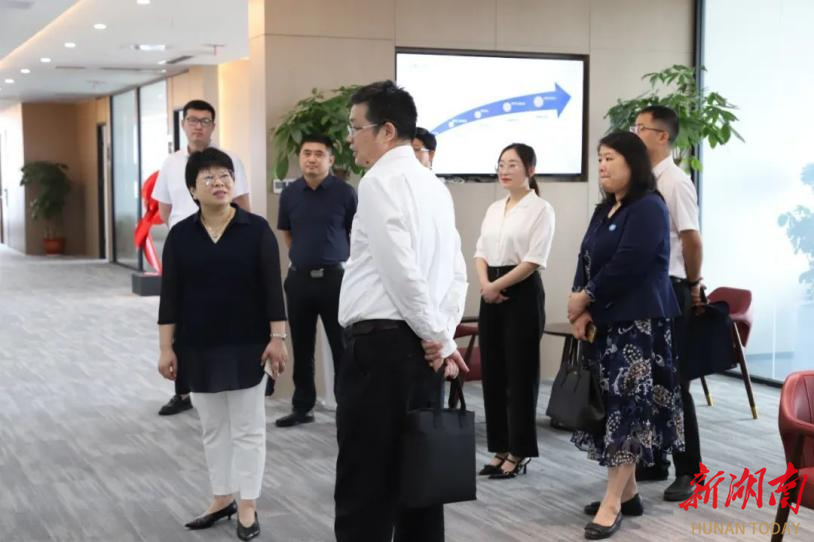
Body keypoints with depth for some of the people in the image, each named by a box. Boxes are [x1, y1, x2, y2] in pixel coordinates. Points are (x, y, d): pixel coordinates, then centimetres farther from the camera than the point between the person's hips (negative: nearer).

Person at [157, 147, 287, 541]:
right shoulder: (180, 235, 1)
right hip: (199, 347, 3)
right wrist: (166, 348, -1)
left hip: (246, 345, -2)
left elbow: (272, 289, -5)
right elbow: (170, 296, 2)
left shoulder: (256, 229, -5)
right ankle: (222, 498, 25)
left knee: (247, 426, 4)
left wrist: (277, 338, -9)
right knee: (213, 427, 12)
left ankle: (248, 506, 12)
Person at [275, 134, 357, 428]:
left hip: (335, 277, -4)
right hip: (299, 278, 4)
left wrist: (346, 264, 6)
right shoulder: (290, 193, 4)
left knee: (342, 346, 2)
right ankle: (302, 406, 22)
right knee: (301, 347, 11)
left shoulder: (345, 192, -7)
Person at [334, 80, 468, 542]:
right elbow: (457, 272, 14)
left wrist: (438, 337, -9)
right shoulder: (433, 184, 16)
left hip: (381, 344, -9)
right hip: (422, 345, 9)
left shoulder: (380, 181, -11)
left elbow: (401, 270, -19)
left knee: (365, 484, -4)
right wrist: (444, 334, 6)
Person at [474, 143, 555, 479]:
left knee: (520, 373, -1)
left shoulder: (540, 209, -6)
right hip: (491, 294, 7)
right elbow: (481, 252, 11)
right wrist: (485, 284, -8)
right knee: (492, 372, 7)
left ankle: (518, 453, 7)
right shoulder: (494, 209, 15)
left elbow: (534, 260, -14)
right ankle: (501, 449, 16)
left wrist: (498, 285, -13)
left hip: (523, 293, -7)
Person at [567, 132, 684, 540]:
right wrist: (581, 312, -6)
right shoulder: (604, 210, 15)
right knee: (614, 406, 9)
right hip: (607, 321, 8)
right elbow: (586, 260, 9)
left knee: (627, 405, -7)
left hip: (638, 322, -8)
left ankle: (612, 503, -6)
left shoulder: (649, 208, -11)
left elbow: (627, 265, -19)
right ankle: (627, 491, 18)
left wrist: (585, 299, -10)